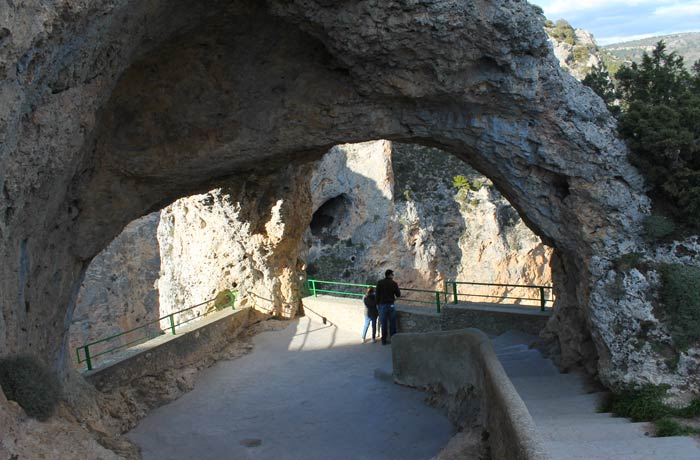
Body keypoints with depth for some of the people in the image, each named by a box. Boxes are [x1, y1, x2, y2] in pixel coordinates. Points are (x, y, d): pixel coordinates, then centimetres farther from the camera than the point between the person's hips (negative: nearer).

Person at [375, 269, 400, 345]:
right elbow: (398, 295, 1)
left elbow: (377, 295, -3)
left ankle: (384, 340, 12)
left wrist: (378, 303, 7)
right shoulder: (394, 283, -5)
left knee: (383, 323, 8)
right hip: (391, 305, -1)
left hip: (382, 305, 1)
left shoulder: (379, 283, -3)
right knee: (392, 323, 9)